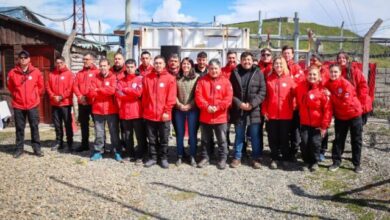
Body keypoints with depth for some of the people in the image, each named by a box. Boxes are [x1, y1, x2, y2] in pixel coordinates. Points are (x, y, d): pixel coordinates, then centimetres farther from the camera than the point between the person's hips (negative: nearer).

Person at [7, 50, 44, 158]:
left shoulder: (36, 72, -3)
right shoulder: (12, 73, -2)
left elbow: (40, 86, 9)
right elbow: (10, 87, 13)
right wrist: (16, 96, 16)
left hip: (32, 105, -1)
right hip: (18, 105, 1)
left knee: (34, 126, 4)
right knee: (19, 128, 8)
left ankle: (37, 148, 12)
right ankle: (19, 148, 18)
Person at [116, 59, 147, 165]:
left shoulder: (140, 78, 0)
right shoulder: (121, 80, 11)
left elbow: (138, 92, -15)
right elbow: (118, 94, -3)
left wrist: (125, 89, -8)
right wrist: (132, 94, -14)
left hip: (137, 112, -4)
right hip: (124, 112, 4)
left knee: (140, 135, 2)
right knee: (127, 136, 13)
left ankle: (140, 156, 12)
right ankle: (130, 154, 27)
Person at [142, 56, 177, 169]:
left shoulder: (170, 78, -3)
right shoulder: (147, 78, 5)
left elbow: (171, 97, -7)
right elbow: (144, 96, 7)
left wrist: (166, 111, -11)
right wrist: (145, 110, 4)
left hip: (164, 115, -2)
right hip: (150, 114, 2)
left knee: (164, 139, 8)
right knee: (152, 138, 11)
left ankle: (163, 158, 21)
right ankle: (152, 158, 23)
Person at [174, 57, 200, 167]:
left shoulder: (196, 77, 0)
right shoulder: (177, 78, 7)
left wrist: (189, 105, -12)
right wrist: (179, 104, -9)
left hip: (192, 109, -2)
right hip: (179, 109, 2)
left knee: (192, 133, 1)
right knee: (179, 133, 8)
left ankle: (192, 156, 12)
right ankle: (180, 156, 18)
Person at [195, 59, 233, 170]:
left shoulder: (225, 81, 0)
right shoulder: (202, 80, 2)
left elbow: (228, 98, -8)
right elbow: (198, 96, -6)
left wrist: (218, 107, -18)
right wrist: (207, 107, -19)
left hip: (220, 117, -1)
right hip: (205, 116, 1)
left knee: (222, 140, 8)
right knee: (205, 139, 13)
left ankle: (222, 159, 21)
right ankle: (205, 158, 26)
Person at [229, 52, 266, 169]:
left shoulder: (258, 73, 2)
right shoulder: (235, 73, 4)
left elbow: (262, 91, -4)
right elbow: (231, 91, 0)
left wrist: (252, 104, -13)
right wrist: (239, 103, -12)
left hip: (254, 110, -1)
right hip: (238, 110, 1)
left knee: (255, 136, 5)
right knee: (239, 135, 10)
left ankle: (256, 158, 18)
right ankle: (237, 158, 21)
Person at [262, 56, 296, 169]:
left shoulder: (289, 79, 0)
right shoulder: (269, 79, 2)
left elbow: (294, 95, 2)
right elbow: (265, 96, 2)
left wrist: (292, 110, -2)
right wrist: (264, 111, -3)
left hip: (286, 115, -1)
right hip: (271, 114, 1)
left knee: (284, 138, 9)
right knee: (273, 138, 8)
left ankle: (285, 159, 23)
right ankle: (274, 159, 21)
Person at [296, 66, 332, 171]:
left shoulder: (322, 90, -12)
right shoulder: (300, 87, -1)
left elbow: (327, 109, -12)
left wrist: (324, 125, -13)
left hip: (317, 123, -3)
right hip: (304, 122, 3)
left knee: (315, 143, 0)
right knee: (304, 143, 3)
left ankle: (315, 162, 22)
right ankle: (307, 162, 23)